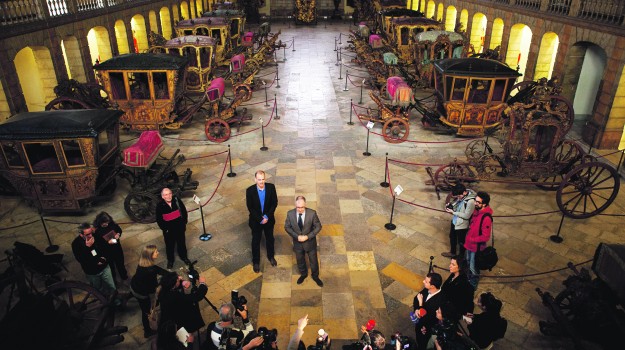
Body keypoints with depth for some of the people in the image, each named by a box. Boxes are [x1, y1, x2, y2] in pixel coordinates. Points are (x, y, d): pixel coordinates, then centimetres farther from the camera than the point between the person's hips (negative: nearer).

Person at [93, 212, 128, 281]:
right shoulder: (96, 231, -27)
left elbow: (119, 230, 2)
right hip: (107, 251, -4)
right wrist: (107, 242, -33)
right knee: (111, 266, 21)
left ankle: (124, 275, 54)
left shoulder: (112, 223, -17)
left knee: (120, 263, 26)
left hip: (117, 248, 4)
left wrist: (118, 234, -19)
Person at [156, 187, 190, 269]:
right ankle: (170, 260, 40)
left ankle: (183, 257, 44)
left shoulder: (177, 200, -14)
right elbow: (159, 220, -10)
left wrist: (184, 222, -1)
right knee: (170, 245, 17)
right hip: (168, 230, -1)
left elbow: (184, 211, -2)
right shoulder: (160, 206, -18)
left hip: (180, 228, 2)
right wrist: (164, 229, -10)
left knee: (182, 243, 21)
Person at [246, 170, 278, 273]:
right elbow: (250, 208, -15)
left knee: (270, 238, 21)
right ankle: (256, 261, 33)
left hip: (268, 219, 2)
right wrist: (260, 219, -17)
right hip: (256, 220, -2)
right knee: (256, 241, 14)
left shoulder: (271, 187, -16)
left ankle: (271, 256, 46)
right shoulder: (250, 190, -20)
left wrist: (267, 216, -16)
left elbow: (274, 203, -9)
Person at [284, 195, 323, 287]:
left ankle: (315, 276, 47)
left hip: (310, 242, -1)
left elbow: (318, 227, -13)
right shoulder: (290, 214, -19)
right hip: (297, 242, 1)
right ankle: (303, 274, 54)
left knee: (313, 260, 18)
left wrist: (307, 236, -21)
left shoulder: (312, 213, -24)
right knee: (300, 260, 24)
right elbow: (287, 227, -7)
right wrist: (296, 236, -19)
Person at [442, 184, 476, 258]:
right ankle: (452, 252, 51)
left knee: (461, 241, 16)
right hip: (454, 221, 8)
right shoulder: (461, 196, -9)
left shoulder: (471, 201, -33)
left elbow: (466, 216, -27)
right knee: (452, 237, 27)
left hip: (462, 225, -8)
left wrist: (453, 212, -23)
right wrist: (450, 205, -12)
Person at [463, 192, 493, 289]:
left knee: (473, 268, 10)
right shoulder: (477, 211, -5)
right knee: (468, 262, 27)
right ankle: (469, 279, 49)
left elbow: (485, 237, -27)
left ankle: (473, 285, 32)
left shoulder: (486, 218, -30)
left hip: (477, 247, -8)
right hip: (470, 244, 8)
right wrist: (468, 236, 5)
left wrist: (471, 240, -20)